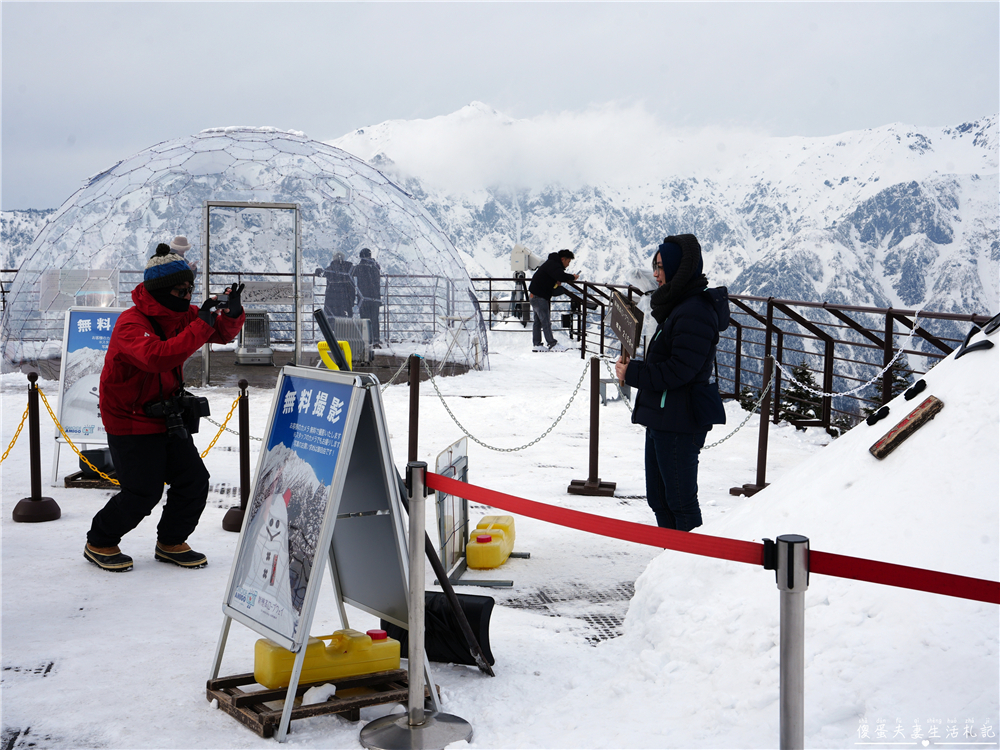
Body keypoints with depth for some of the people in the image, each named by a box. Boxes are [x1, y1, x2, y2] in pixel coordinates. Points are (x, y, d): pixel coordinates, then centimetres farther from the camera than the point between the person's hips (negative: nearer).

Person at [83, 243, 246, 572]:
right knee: (143, 493, -8)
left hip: (168, 418, 8)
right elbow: (157, 357, -41)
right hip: (131, 424, -7)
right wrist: (201, 325, -40)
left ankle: (171, 543, 22)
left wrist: (232, 314, -17)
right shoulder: (131, 323, -23)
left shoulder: (181, 314, 1)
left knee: (194, 482, 2)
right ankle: (99, 544, 15)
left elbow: (222, 333, 7)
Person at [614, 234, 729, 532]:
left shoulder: (694, 312, -19)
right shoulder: (677, 306, 14)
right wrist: (633, 367, 3)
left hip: (679, 422, -11)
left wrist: (632, 373, -15)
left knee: (680, 500, -2)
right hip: (662, 418, 11)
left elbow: (678, 371, -25)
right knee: (658, 498, 18)